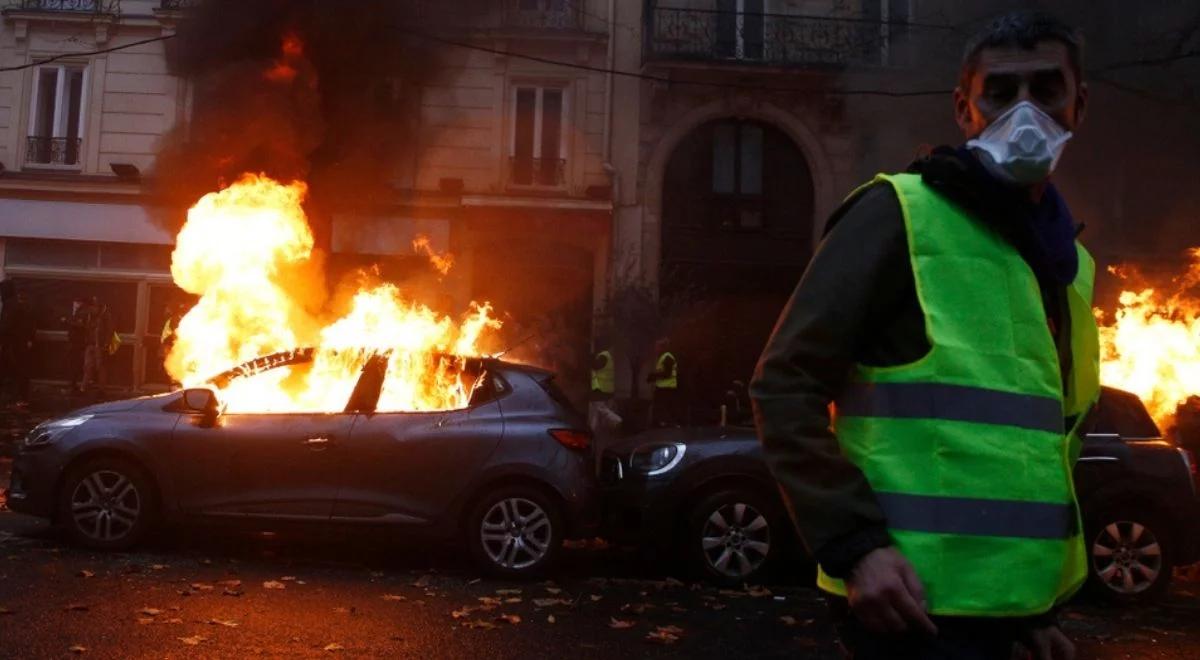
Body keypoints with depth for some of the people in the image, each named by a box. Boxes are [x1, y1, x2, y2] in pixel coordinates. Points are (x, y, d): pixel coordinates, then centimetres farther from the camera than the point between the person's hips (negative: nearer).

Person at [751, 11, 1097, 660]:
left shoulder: (1066, 262, 13)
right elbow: (784, 386, -13)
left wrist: (1037, 604, 18)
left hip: (1000, 605, 7)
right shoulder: (900, 214, -9)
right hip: (916, 601, -7)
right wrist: (856, 545, -21)